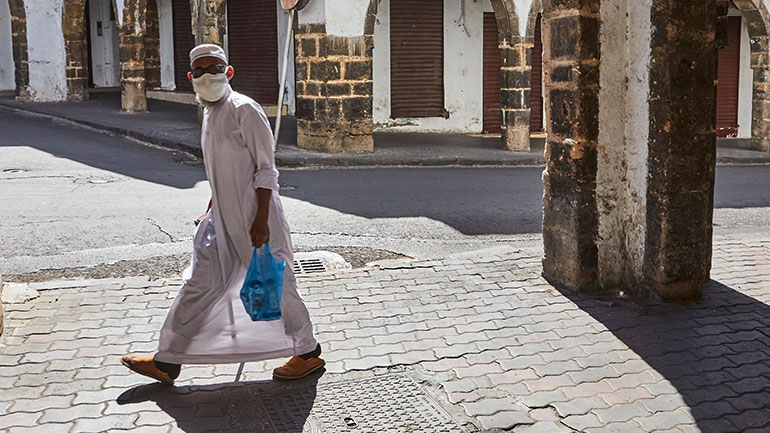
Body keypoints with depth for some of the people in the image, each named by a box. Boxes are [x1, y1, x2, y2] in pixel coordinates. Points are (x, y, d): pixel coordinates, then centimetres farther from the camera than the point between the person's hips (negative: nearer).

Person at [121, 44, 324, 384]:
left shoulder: (244, 110, -13)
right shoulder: (209, 113, 13)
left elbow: (265, 170, -15)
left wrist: (261, 220, -20)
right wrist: (211, 211, 26)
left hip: (255, 218, -8)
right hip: (224, 219, 8)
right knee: (199, 285, 9)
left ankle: (308, 353, 22)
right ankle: (167, 362, 17)